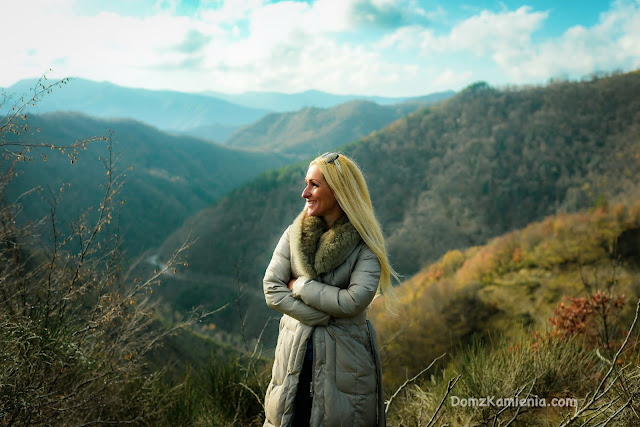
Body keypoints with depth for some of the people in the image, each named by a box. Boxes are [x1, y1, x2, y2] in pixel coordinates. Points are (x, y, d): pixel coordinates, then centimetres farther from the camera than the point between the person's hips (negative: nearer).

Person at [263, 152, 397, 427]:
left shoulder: (365, 244, -9)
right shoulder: (294, 234, 2)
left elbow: (355, 301, -20)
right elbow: (272, 291, -6)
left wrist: (300, 286, -13)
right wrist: (325, 315, -14)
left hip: (344, 360, -3)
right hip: (295, 355, 3)